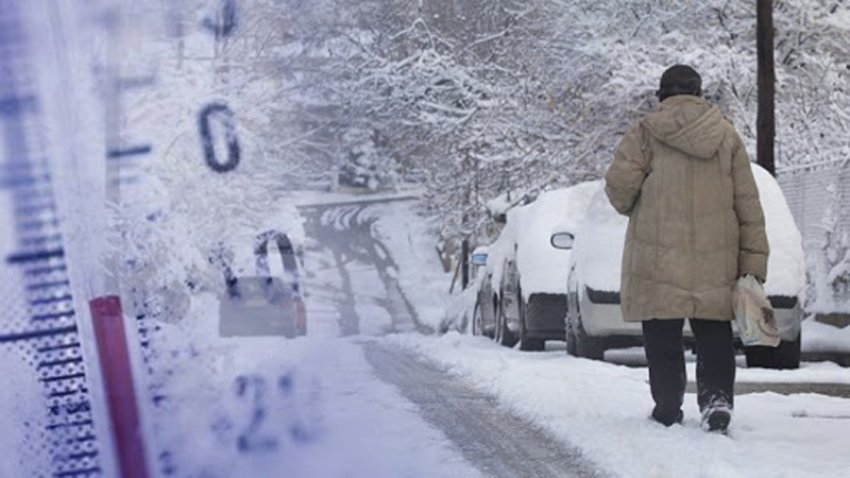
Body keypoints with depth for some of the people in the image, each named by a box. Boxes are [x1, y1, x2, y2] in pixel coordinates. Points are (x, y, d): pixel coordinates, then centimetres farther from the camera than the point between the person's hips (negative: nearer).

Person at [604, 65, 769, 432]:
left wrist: (630, 207, 14)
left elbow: (619, 185, -10)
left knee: (663, 340, 5)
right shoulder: (727, 136, 8)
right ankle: (717, 397, -9)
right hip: (716, 262, 2)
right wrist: (754, 261, 7)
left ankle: (668, 408, 4)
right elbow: (748, 204, 6)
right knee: (714, 338, 7)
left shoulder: (645, 134, -2)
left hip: (658, 258, -2)